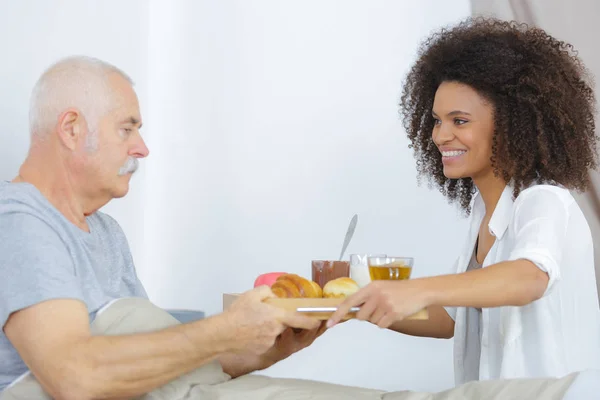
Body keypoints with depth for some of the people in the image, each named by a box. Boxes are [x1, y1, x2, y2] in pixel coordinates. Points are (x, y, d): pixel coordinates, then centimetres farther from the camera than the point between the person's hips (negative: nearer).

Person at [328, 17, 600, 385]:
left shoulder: (545, 203, -14)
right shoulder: (483, 212, 9)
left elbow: (529, 278, -34)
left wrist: (419, 290, -47)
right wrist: (374, 309, -1)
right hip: (492, 392, 5)